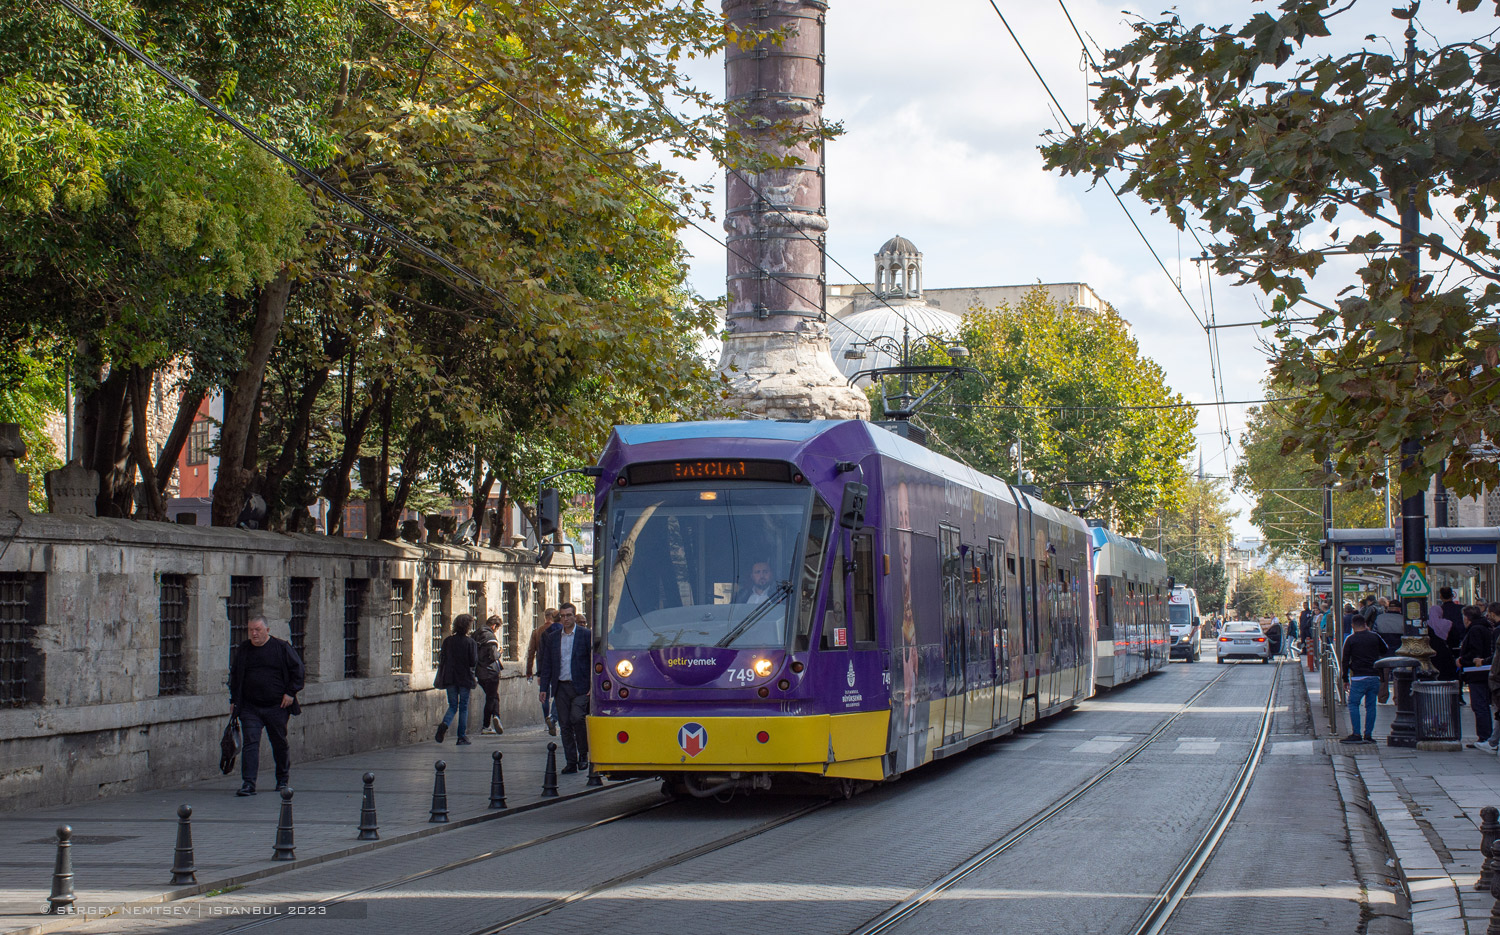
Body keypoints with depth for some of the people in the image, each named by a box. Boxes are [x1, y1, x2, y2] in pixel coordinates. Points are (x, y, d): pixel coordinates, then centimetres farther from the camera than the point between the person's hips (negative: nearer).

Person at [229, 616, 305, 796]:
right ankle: (248, 784, -12)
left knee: (280, 744, 9)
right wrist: (234, 701, 11)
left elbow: (298, 671, 2)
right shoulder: (242, 650, 7)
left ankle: (283, 780, 27)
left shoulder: (282, 648, -2)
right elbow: (234, 677, 17)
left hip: (277, 707, -2)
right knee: (250, 744, -9)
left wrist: (290, 693, -6)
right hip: (249, 707, 2)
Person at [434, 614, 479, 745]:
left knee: (453, 706, 11)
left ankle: (444, 724, -19)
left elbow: (442, 659, 3)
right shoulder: (470, 642, -9)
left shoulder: (448, 641, 0)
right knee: (463, 707, 7)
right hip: (464, 678, -3)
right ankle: (462, 737, 5)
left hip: (450, 678, 3)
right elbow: (474, 662, -11)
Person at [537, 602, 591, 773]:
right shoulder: (552, 637, 11)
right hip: (560, 687, 4)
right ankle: (571, 762, 9)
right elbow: (546, 664, 13)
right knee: (565, 725, 3)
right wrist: (544, 688, 7)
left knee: (577, 719, -17)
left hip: (580, 687, -4)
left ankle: (583, 754, 4)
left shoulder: (586, 635, 0)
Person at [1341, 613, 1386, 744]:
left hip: (1358, 678, -4)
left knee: (1353, 704, 4)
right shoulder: (1375, 637, 8)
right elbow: (1384, 651, 26)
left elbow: (1345, 660, -1)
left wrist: (1345, 679, 7)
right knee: (1370, 706, 8)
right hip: (1374, 677, 4)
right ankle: (1368, 735, 6)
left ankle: (1356, 734, -4)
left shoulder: (1351, 639, -1)